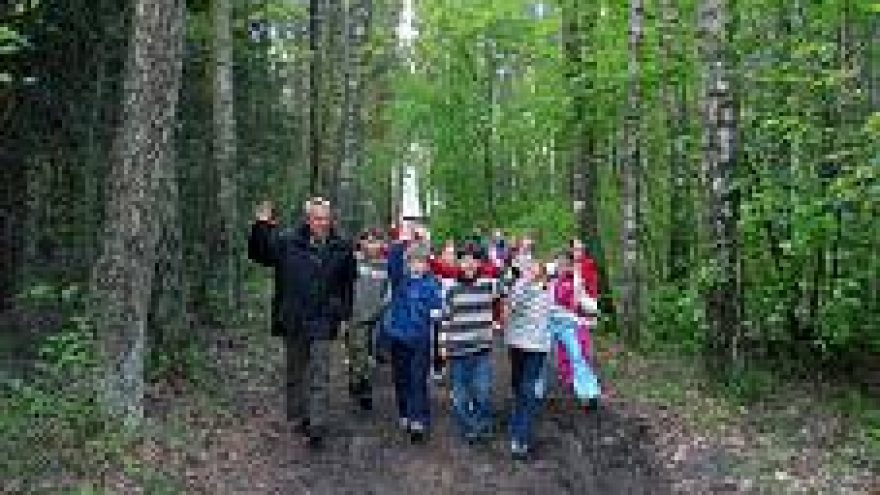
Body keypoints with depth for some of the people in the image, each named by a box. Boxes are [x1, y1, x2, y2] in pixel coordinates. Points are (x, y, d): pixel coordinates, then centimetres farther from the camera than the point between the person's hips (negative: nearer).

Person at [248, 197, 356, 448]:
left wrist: (344, 310, 6)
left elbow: (348, 283, 11)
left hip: (323, 321, -1)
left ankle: (317, 425, -4)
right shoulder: (287, 242, -2)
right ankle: (298, 416, 30)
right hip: (293, 320, 1)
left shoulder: (341, 249, 2)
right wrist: (262, 227, -13)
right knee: (296, 371, 15)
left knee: (320, 375, -5)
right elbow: (259, 253, 2)